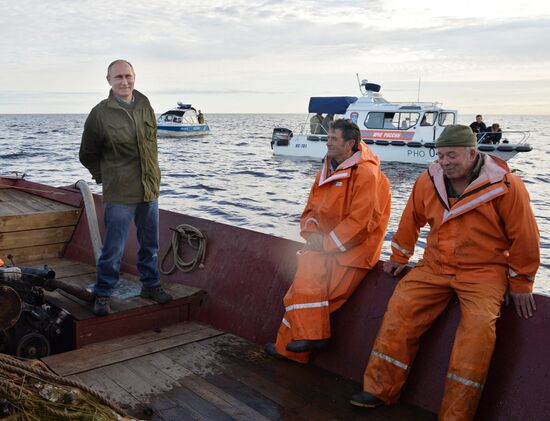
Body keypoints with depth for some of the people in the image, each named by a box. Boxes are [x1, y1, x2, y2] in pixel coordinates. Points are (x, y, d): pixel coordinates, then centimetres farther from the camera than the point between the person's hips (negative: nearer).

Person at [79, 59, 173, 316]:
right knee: (113, 249, 0)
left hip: (149, 189, 5)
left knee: (150, 245, 16)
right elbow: (88, 155, 3)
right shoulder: (100, 113, -9)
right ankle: (103, 295, 18)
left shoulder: (145, 106, 4)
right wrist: (106, 176, 4)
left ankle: (150, 285, 33)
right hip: (120, 193, -5)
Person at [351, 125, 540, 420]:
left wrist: (520, 283, 1)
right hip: (435, 266, 4)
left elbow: (523, 237, -5)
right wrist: (399, 256, 22)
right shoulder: (429, 181, -1)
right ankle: (379, 389, -1)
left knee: (479, 325, -27)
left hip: (484, 271, -3)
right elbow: (412, 219, 13)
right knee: (401, 307, -13)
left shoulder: (506, 186, -12)